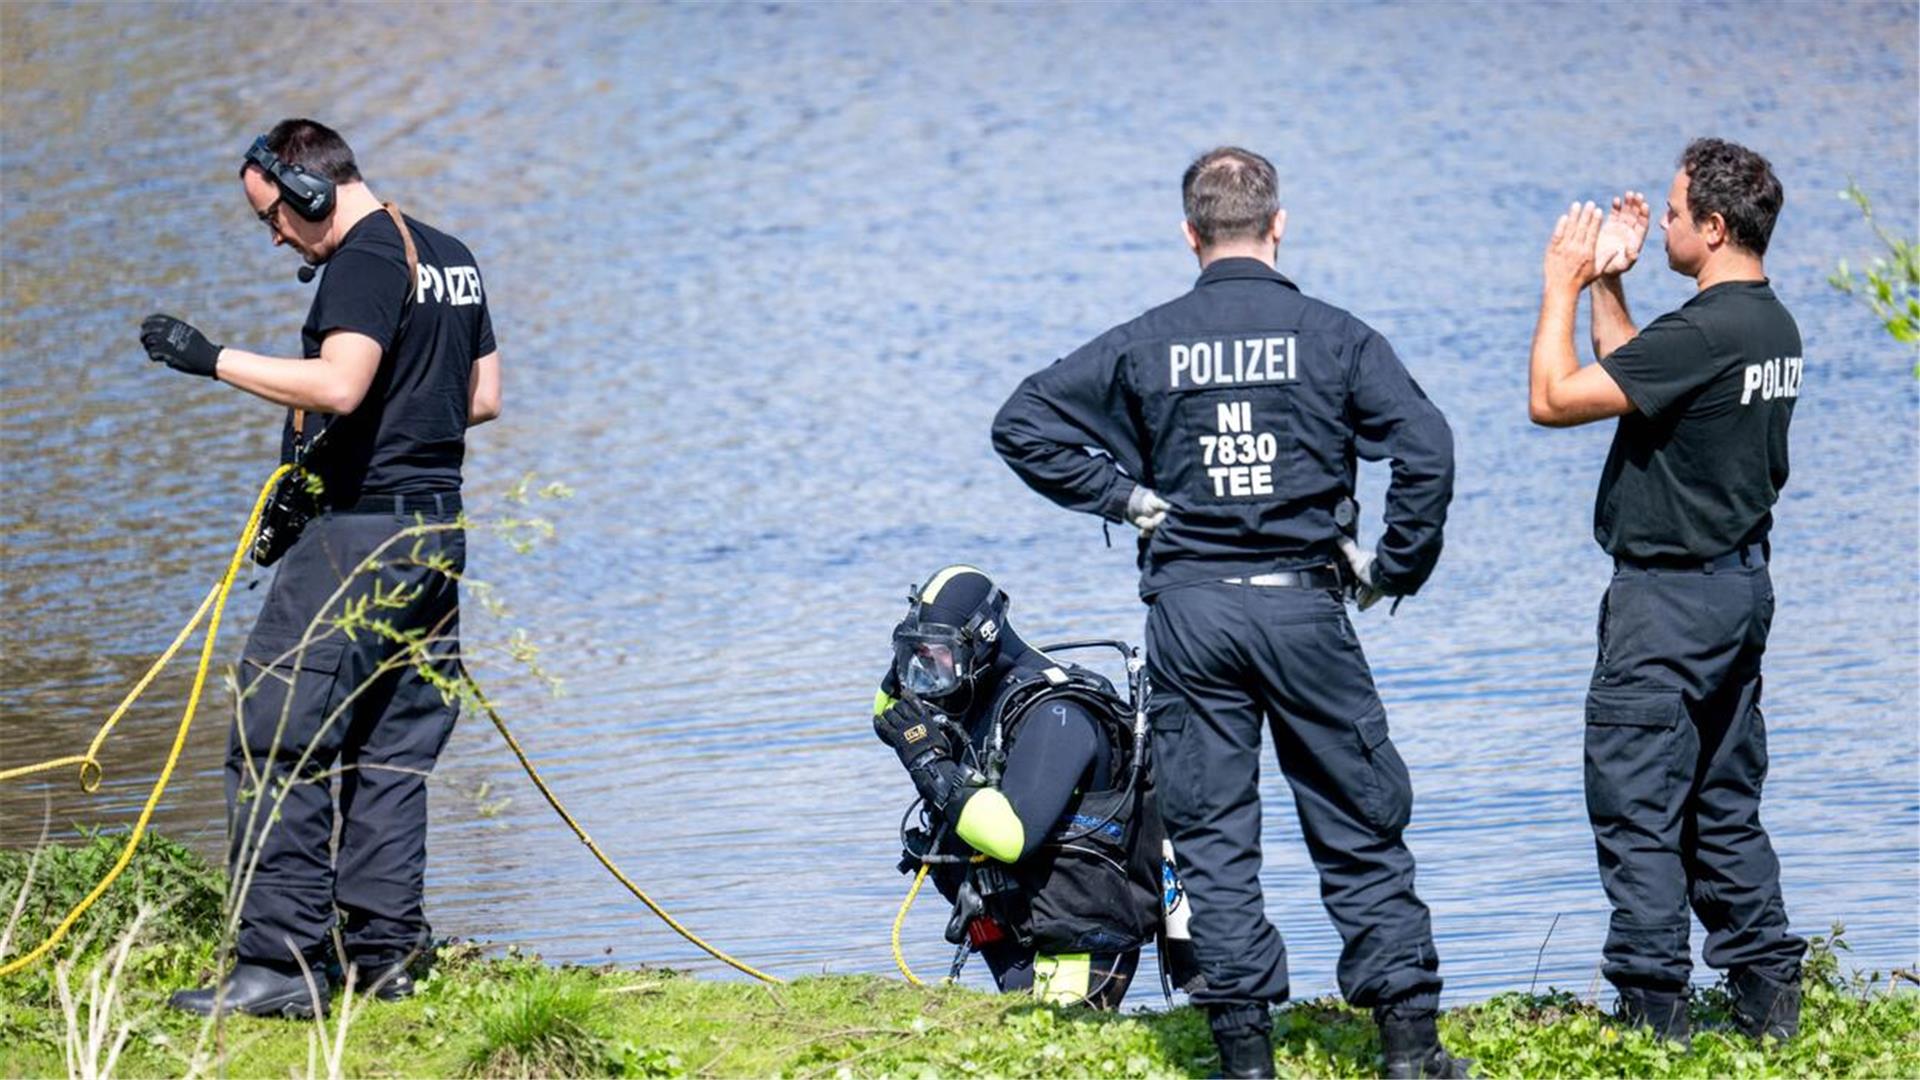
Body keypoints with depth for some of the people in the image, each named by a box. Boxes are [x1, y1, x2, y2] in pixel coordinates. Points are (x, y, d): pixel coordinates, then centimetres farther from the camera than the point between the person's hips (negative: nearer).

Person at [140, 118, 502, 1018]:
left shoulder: (365, 259, -12)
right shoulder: (451, 257, 17)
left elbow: (340, 383, -27)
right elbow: (483, 395, 22)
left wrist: (211, 359, -22)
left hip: (362, 530, -9)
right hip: (438, 532, 9)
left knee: (277, 743, -7)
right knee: (394, 750, 12)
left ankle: (278, 964, -11)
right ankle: (385, 955, 12)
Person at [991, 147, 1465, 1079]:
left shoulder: (1145, 345, 2)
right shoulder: (1331, 336, -3)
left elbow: (1023, 424, 2)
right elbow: (1426, 449, -12)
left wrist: (1127, 497, 5)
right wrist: (1396, 567, 1)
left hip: (1189, 608, 1)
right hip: (1301, 605, -1)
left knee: (1212, 838, 6)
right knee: (1359, 830, 7)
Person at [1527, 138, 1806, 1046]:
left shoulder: (1703, 332, -21)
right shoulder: (1774, 327, 9)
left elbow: (1553, 400, -20)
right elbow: (1634, 381, 20)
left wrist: (1563, 287, -8)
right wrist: (1607, 286, 16)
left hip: (1670, 597, -9)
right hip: (1742, 585, 9)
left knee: (1637, 809, -4)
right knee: (1724, 808, 16)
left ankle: (1652, 1010, -3)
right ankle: (1769, 996, 17)